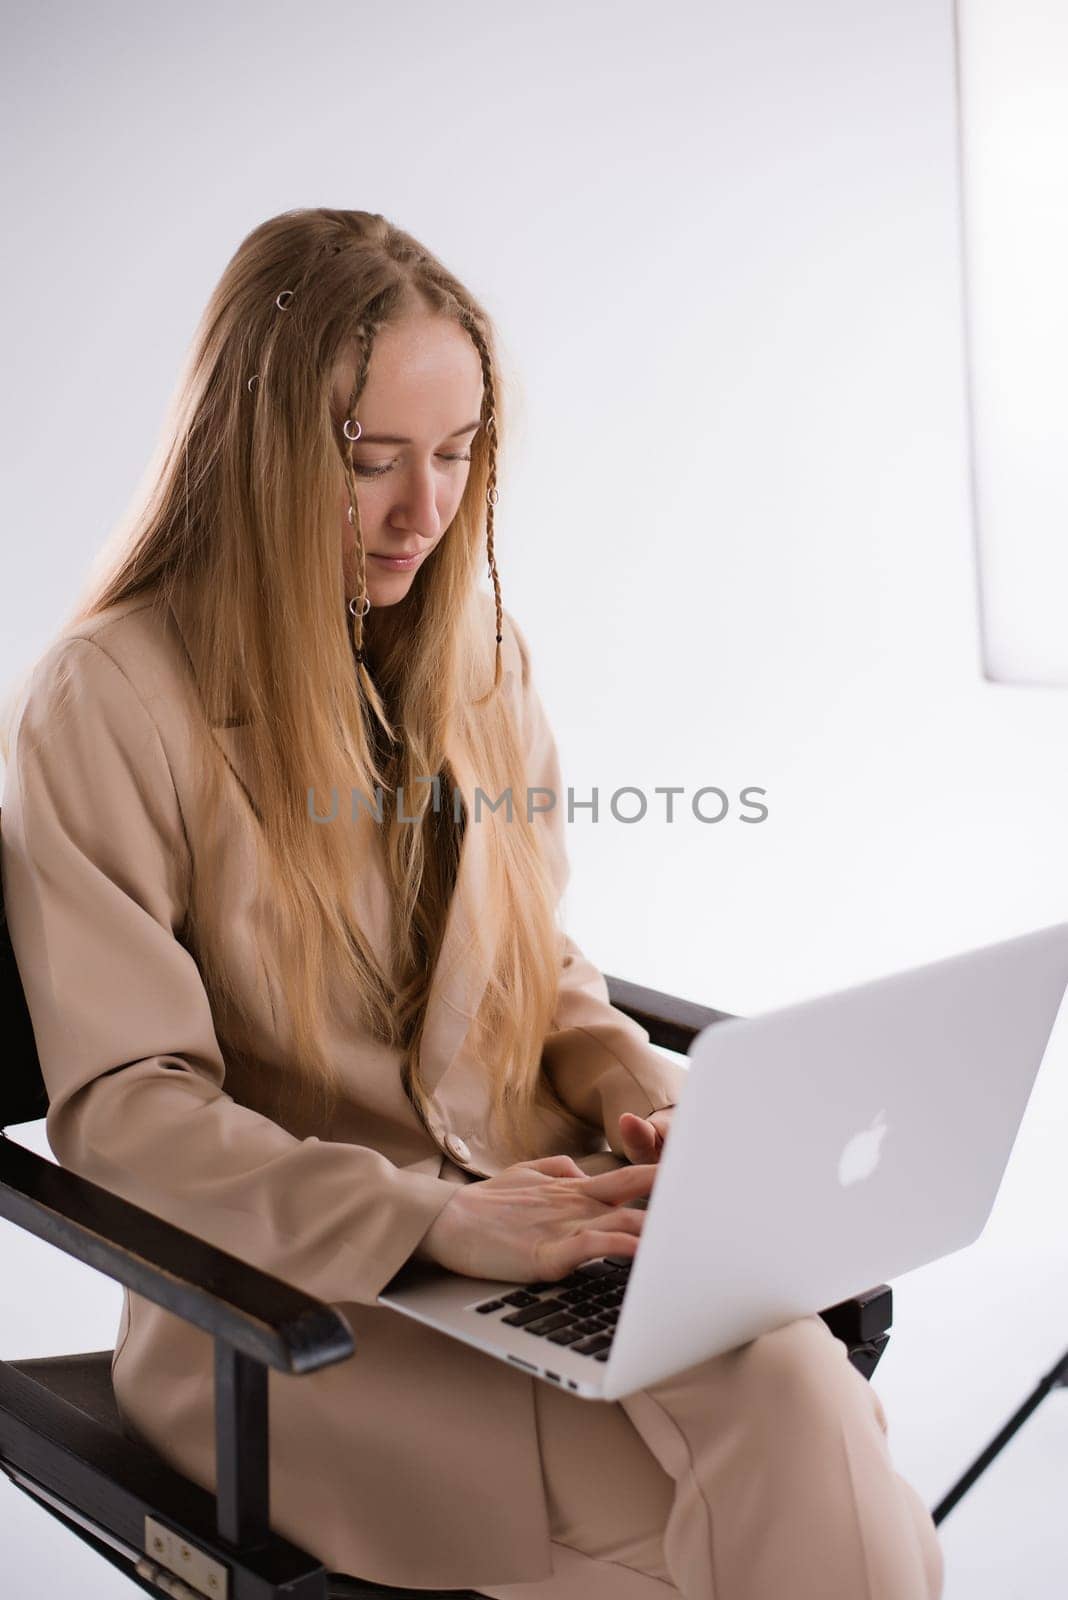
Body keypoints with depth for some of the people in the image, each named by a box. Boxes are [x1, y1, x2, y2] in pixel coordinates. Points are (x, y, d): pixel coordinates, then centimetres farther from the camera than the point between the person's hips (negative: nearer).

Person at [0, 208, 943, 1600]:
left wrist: (646, 1096, -4)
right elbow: (120, 1107, -13)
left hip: (538, 1223, 5)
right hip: (282, 1304, -5)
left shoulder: (475, 652, 10)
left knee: (802, 1402, -24)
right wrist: (434, 1222, -24)